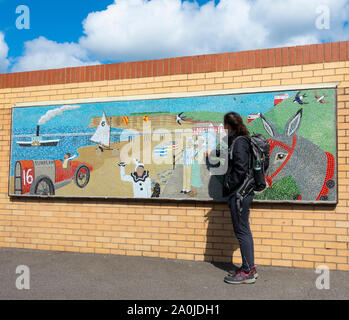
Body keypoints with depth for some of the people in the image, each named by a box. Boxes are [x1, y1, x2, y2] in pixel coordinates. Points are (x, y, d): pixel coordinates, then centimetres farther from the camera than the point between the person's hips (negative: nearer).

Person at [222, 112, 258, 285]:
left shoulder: (239, 142, -14)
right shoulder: (238, 140, 16)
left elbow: (241, 170, -21)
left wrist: (229, 189, -14)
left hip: (239, 193, -10)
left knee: (241, 230, -3)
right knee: (243, 230, 15)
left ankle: (247, 272, 7)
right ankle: (250, 268, 25)